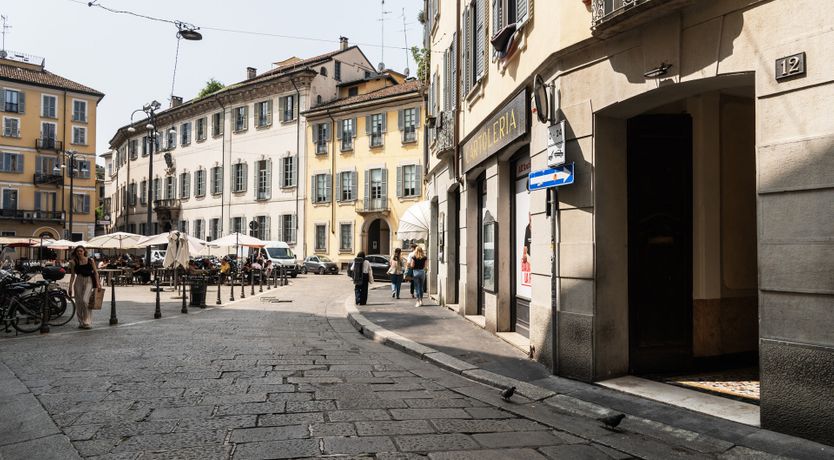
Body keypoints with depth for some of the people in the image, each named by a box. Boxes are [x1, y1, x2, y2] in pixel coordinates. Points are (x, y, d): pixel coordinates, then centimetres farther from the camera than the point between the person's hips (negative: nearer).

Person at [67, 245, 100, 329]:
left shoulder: (90, 260, 0)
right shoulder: (74, 262, 4)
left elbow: (95, 272, 3)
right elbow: (72, 275, 7)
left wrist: (97, 283, -4)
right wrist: (70, 287, 3)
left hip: (88, 281, -3)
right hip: (78, 281, 3)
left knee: (85, 300, -17)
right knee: (78, 302, 4)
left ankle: (87, 322, -10)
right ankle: (81, 322, 17)